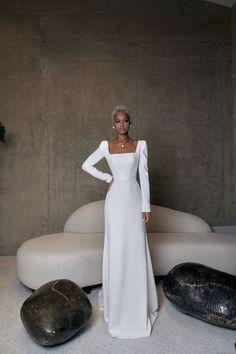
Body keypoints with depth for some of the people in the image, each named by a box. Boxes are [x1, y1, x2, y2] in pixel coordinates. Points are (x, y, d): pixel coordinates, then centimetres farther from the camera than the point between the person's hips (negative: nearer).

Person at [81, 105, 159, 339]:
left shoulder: (140, 145, 2)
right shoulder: (106, 146, 4)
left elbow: (144, 176, -1)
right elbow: (86, 165, 12)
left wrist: (146, 205, -5)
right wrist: (106, 178, 3)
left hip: (134, 198, 0)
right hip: (115, 199, 0)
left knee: (136, 249, 5)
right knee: (115, 248, 5)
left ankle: (138, 302, 23)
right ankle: (116, 300, 23)